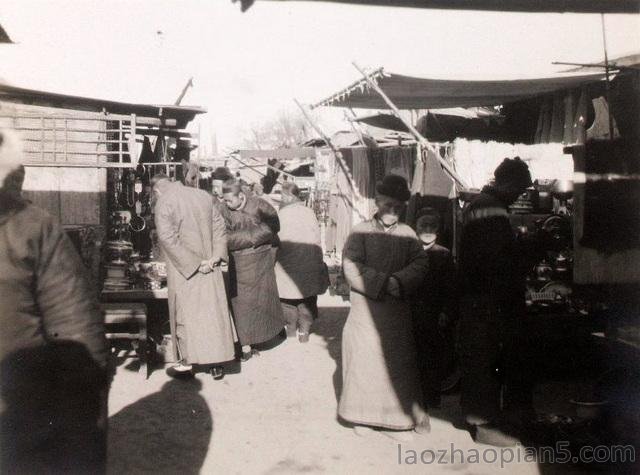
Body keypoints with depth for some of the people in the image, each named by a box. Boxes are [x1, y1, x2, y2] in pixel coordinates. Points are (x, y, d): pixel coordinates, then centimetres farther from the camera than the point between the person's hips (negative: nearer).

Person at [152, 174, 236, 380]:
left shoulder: (163, 203, -11)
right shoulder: (203, 196, 4)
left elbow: (168, 238, -19)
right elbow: (220, 226, 3)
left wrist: (193, 264, -16)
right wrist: (215, 257, -3)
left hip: (183, 270, -4)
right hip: (210, 268, 4)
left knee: (184, 314, 9)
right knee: (212, 312, 10)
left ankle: (186, 363, 17)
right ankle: (216, 364, 16)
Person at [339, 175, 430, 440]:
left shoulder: (407, 234, 6)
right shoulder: (361, 232, -3)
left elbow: (420, 265, -3)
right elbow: (351, 268, -12)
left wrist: (398, 281, -20)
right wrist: (383, 283, -18)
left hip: (398, 312, 2)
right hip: (365, 311, -2)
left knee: (396, 364, 6)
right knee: (364, 361, 5)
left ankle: (394, 419, 18)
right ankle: (363, 415, 23)